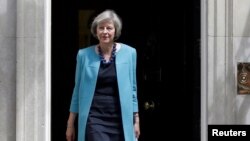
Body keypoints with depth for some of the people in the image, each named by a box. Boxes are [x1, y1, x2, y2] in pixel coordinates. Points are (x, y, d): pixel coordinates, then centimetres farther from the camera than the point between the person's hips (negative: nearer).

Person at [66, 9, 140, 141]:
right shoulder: (84, 55, 1)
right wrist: (70, 124, 8)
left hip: (120, 120, 2)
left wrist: (136, 120, 7)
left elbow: (132, 89, 8)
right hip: (94, 119, -1)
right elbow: (78, 89, 8)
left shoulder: (129, 53, 1)